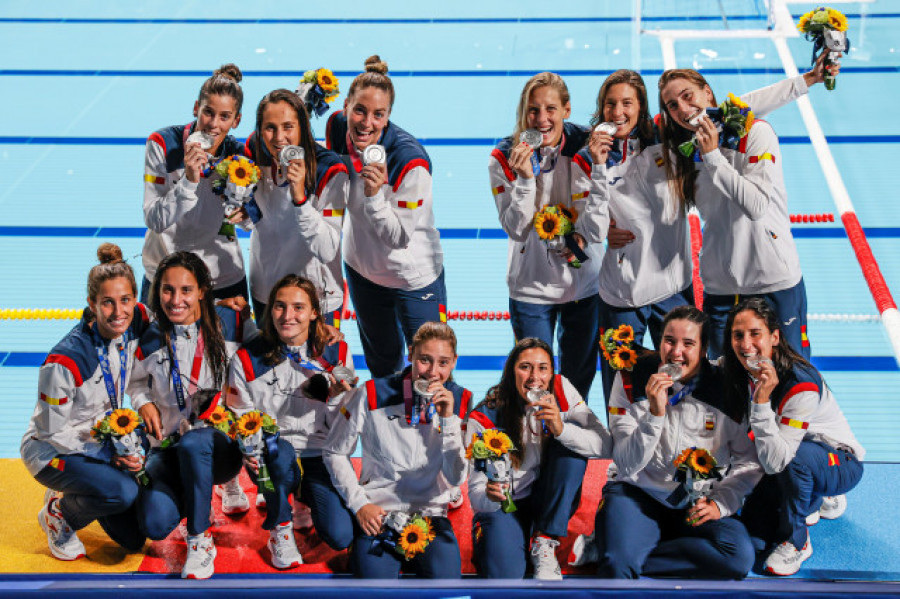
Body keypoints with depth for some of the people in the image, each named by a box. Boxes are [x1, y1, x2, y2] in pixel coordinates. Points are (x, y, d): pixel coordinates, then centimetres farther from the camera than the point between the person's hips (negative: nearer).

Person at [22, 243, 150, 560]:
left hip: (103, 440, 7)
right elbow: (51, 431, -21)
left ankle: (71, 497, 32)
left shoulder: (136, 324, -16)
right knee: (122, 491, -32)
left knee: (132, 538, 7)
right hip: (51, 451, -6)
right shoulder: (64, 362, -31)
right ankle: (58, 513, -1)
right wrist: (107, 453, -25)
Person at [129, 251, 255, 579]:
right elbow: (136, 382, 19)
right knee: (156, 524, -24)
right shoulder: (150, 340, 1)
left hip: (223, 441, -2)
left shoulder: (231, 324, -5)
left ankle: (201, 541, -19)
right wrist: (144, 403, -2)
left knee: (193, 442, -39)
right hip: (168, 445, 2)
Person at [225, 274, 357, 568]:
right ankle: (280, 530, -10)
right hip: (272, 458, -1)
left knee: (340, 536, -20)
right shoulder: (248, 359, 0)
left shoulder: (336, 353, 3)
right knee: (279, 451, -39)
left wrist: (337, 398, -15)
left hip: (321, 456, 1)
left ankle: (308, 498, 18)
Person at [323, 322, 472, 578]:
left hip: (430, 512, 1)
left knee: (445, 576, -26)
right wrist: (359, 504, -5)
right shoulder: (372, 396, -6)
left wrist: (449, 419, -18)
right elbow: (334, 452, 5)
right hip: (377, 513, -1)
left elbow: (456, 478, -7)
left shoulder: (460, 401, -2)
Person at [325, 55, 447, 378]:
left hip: (414, 277, -5)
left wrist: (375, 196, -39)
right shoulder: (337, 129, -15)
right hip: (361, 267, 5)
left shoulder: (411, 162, -31)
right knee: (381, 360, 27)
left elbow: (401, 237, -26)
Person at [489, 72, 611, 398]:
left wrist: (598, 167, -27)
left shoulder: (586, 150, -13)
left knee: (579, 378, 18)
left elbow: (596, 230, -17)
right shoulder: (505, 158, -13)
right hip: (531, 288, -1)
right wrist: (525, 179, -30)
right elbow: (516, 230, -16)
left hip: (584, 285, 1)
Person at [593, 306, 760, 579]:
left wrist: (720, 503, -11)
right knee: (617, 563, -34)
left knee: (740, 556, -28)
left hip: (698, 505, 3)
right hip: (638, 494, -3)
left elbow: (749, 461, 4)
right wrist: (655, 413, -24)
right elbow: (627, 465, -11)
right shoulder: (632, 380, -6)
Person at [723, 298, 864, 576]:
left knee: (798, 455, -38)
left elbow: (775, 462, -39)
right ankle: (818, 501, 25)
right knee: (754, 524, -3)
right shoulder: (745, 374, -12)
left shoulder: (802, 384, -33)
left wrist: (762, 402, -44)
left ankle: (796, 542, -14)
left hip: (841, 463, -7)